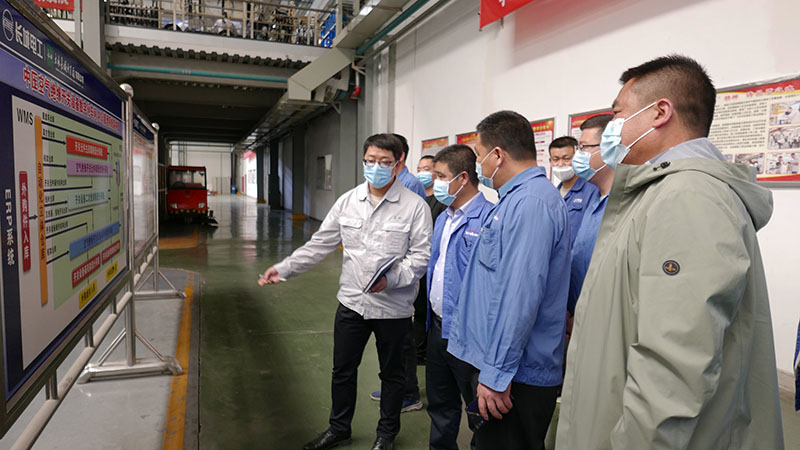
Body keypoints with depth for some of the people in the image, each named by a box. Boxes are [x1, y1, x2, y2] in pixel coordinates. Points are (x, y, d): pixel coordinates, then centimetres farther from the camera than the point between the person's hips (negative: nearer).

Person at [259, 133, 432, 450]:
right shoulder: (347, 201, 2)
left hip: (393, 307, -3)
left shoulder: (415, 206, -10)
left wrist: (391, 279, -27)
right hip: (351, 302, 4)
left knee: (391, 373, 15)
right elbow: (320, 244, 6)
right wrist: (284, 268, -1)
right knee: (343, 370, 17)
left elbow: (421, 256, -12)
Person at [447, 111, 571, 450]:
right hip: (495, 365, 10)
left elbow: (520, 296, -26)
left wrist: (497, 373, -23)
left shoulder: (530, 202, -20)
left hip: (515, 375, -10)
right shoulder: (517, 197, 14)